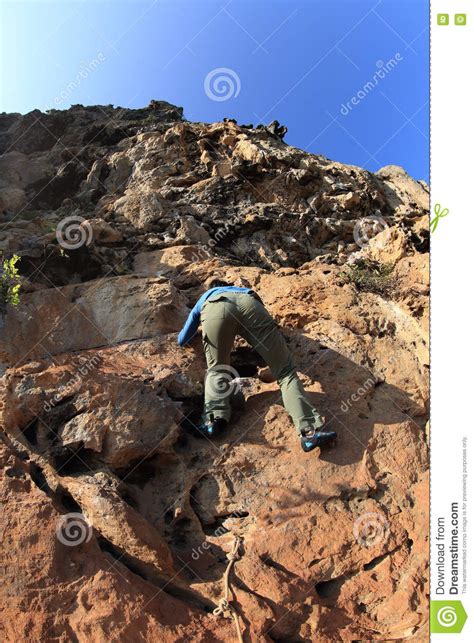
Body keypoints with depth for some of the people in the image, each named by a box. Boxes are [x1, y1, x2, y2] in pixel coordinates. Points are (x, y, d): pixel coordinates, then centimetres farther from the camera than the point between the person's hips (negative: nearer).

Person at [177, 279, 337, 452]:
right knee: (285, 370, 4)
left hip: (215, 310, 0)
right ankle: (310, 430, -16)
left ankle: (214, 418, -9)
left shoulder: (204, 299, 46)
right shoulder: (242, 290, 50)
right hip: (250, 304, 1)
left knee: (217, 370, 19)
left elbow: (182, 341, 52)